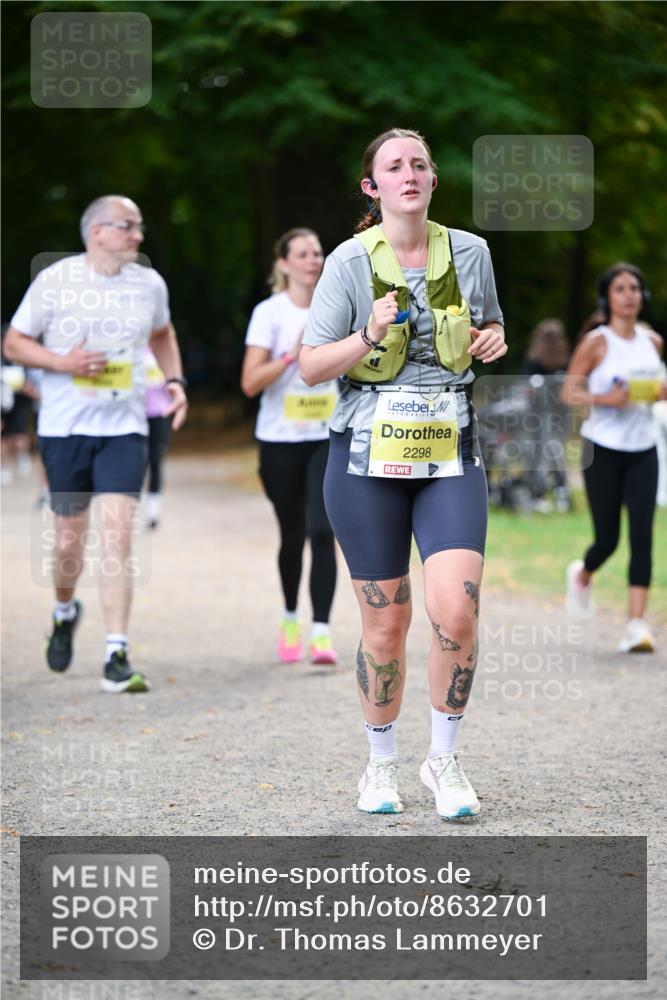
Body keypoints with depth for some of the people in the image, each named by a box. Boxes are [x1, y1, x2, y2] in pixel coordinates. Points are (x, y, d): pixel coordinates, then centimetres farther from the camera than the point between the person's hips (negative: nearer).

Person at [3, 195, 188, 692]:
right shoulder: (55, 280, -4)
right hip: (64, 427, -1)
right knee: (70, 540, 7)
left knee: (118, 538, -11)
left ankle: (116, 656, -11)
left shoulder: (149, 283, 5)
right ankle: (65, 611, 40)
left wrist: (175, 380, 9)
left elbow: (162, 334, 25)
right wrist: (62, 363, -15)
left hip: (124, 428, 1)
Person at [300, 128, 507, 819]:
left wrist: (492, 340, 0)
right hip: (368, 456, -2)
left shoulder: (470, 252, 6)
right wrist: (370, 335, -19)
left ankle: (443, 759, 5)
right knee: (385, 623, 2)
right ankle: (381, 764, 23)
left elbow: (489, 330, 23)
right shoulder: (350, 262, -2)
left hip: (451, 456, 2)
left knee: (457, 610, -14)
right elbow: (311, 367, -3)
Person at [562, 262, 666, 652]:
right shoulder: (596, 342, -6)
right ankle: (582, 575, 37)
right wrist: (604, 398, -23)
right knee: (608, 539, 1)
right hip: (603, 450, -3)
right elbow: (570, 391, -5)